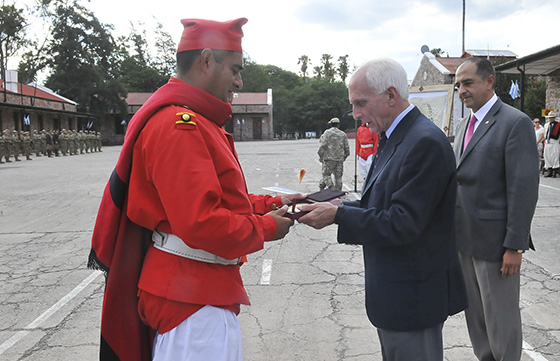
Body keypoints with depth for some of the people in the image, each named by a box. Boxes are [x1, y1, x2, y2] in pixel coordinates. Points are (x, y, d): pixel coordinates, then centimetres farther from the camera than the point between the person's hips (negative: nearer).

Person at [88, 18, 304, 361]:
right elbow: (202, 224, -28)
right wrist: (265, 228, -13)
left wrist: (273, 203, 7)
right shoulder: (179, 125, -21)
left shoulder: (197, 123, 15)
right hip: (193, 295, -11)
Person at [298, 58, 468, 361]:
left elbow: (403, 224, -25)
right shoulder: (392, 138, 10)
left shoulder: (426, 142, -21)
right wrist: (337, 207, -4)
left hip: (413, 295, -9)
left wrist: (338, 215, -21)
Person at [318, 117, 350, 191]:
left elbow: (323, 145, -10)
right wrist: (344, 157, 23)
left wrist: (320, 156, 0)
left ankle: (333, 188, -17)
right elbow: (347, 148, 9)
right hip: (340, 159, 4)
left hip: (329, 159, -4)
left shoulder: (327, 133, -3)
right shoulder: (343, 134, 9)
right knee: (338, 177, 8)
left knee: (326, 174, 1)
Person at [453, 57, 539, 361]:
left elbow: (524, 189, -17)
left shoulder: (516, 123, -13)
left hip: (495, 241, -7)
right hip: (464, 238, 8)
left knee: (501, 317, 7)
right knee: (474, 313, 18)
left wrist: (515, 246, -18)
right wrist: (452, 228, 14)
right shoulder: (464, 125, 12)